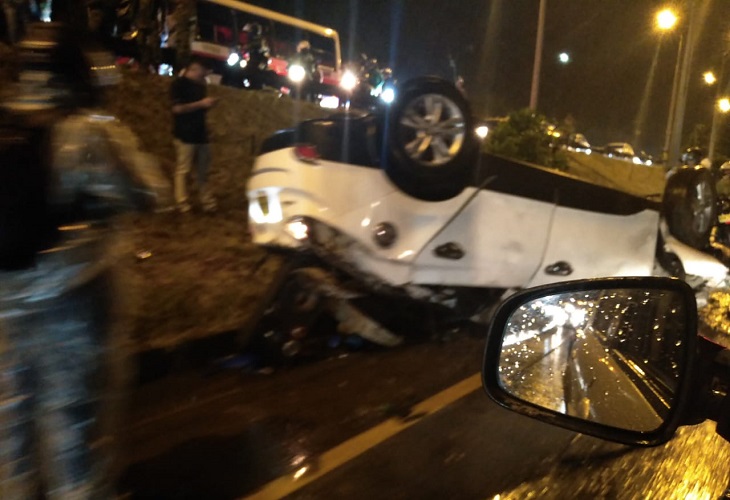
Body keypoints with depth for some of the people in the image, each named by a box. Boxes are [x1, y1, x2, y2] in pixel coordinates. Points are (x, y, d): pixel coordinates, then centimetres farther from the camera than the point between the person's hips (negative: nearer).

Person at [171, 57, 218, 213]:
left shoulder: (199, 85, 17)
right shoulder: (179, 84, -6)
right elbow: (178, 108, -17)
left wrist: (208, 104, 4)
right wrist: (201, 103, -17)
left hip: (200, 133, 8)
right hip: (186, 135, -8)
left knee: (203, 171, 8)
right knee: (183, 170, -5)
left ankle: (207, 202, 11)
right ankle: (182, 205, -2)